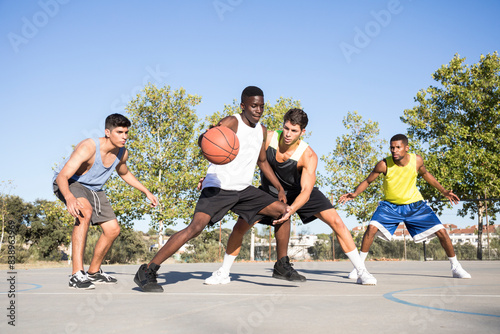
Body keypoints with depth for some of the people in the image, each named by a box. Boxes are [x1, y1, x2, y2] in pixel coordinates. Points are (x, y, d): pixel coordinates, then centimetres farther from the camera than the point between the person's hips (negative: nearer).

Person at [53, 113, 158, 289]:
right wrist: (69, 197, -57)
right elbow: (62, 177, -38)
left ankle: (94, 271, 28)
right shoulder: (88, 148, -32)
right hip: (68, 184, -8)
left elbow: (124, 173, 15)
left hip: (93, 189, 8)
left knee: (113, 230, 4)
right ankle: (77, 274, -38)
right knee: (86, 211, -38)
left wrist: (146, 191, 13)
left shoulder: (122, 153, -9)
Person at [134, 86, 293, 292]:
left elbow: (262, 161, 27)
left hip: (243, 190, 7)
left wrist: (279, 188, 22)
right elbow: (204, 140, -28)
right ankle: (147, 272, -21)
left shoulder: (262, 131, 11)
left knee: (283, 210, 1)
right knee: (196, 226, -25)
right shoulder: (232, 122, -11)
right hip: (218, 188, -7)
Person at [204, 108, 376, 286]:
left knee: (336, 222, -14)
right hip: (270, 191, 2)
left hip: (298, 191, -1)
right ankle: (223, 273, 11)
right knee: (240, 226, -8)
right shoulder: (268, 138, -27)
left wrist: (290, 210, -58)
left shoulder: (308, 156, -32)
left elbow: (306, 192, -39)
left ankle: (362, 272, -2)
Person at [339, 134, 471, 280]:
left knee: (441, 232, -5)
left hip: (415, 205, 2)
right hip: (390, 205, -1)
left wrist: (443, 191, 7)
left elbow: (425, 174, 7)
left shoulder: (416, 160, -15)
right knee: (372, 228, -24)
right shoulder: (384, 164, -22)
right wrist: (354, 193, -25)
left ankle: (456, 267, 17)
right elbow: (367, 181, -8)